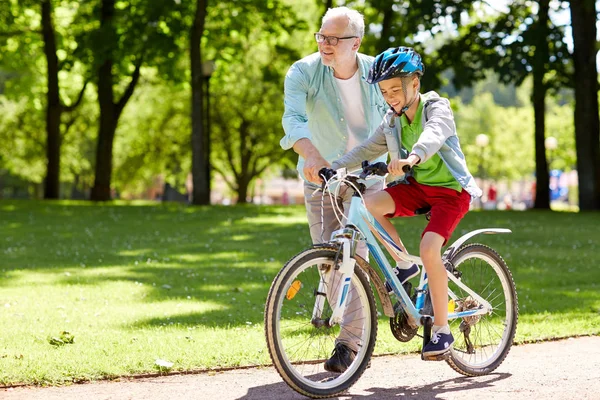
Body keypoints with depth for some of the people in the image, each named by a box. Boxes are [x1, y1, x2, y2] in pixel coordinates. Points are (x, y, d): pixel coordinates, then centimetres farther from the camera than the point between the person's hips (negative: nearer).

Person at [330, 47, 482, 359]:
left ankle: (442, 328, -13)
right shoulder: (392, 121, 7)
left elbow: (434, 135, -34)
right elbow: (368, 149, 3)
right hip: (416, 186, 6)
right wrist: (334, 167, -13)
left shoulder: (437, 108, -13)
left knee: (429, 248, -26)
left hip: (451, 190, -6)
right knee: (369, 204, -22)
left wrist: (412, 157, -55)